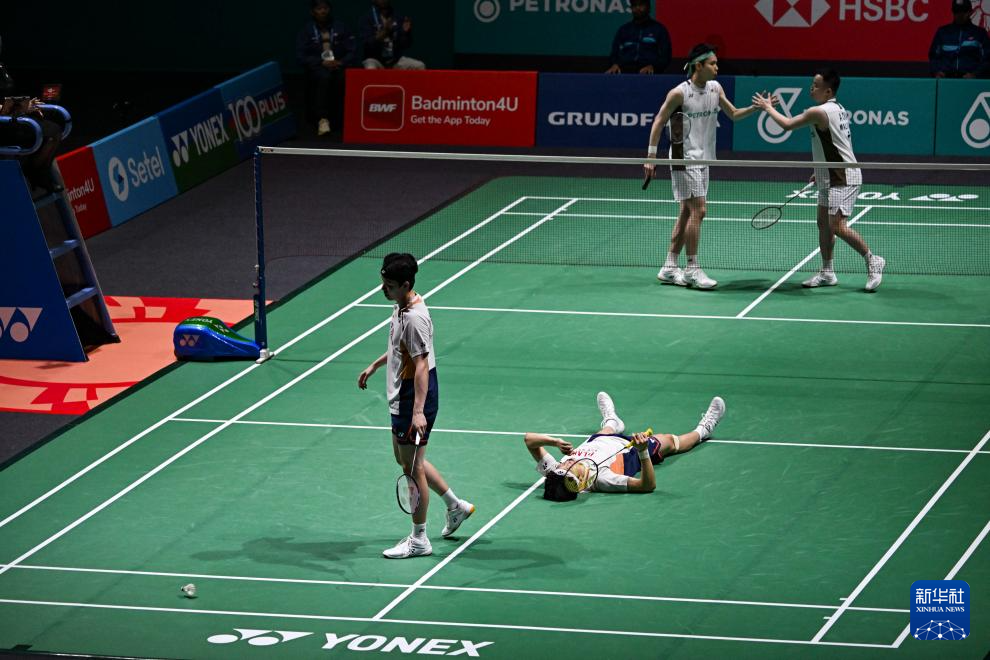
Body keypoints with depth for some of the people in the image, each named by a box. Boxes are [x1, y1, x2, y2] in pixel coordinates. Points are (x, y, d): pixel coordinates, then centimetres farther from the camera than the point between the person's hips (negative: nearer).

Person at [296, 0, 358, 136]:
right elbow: (301, 56, -3)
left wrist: (341, 62, -15)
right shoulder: (306, 31, 7)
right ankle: (323, 120, -45)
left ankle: (339, 119, -28)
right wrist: (322, 63, -17)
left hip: (339, 67, 1)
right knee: (324, 77, -38)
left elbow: (352, 52, 5)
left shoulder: (340, 28, 11)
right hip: (317, 68, -1)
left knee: (343, 78, -36)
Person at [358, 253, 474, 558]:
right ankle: (456, 506, 35)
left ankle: (418, 540, 12)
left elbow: (421, 365, -29)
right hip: (402, 398, 10)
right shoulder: (401, 307, 5)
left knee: (413, 467, 1)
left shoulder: (414, 318, -26)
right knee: (406, 459, 23)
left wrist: (418, 411, -33)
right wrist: (375, 365, 33)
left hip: (414, 398, -10)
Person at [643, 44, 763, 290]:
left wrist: (755, 108, -5)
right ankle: (692, 269, -7)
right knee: (697, 211, -13)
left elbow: (734, 114, 13)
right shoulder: (679, 93, -14)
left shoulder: (715, 89, 4)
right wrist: (651, 156, -10)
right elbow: (658, 122, -8)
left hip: (703, 159, 8)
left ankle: (669, 268, 15)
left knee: (687, 213, 10)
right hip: (684, 158, -8)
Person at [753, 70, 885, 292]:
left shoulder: (819, 113, -19)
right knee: (823, 223, 13)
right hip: (832, 178, 11)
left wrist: (768, 108, 5)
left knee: (837, 226, -14)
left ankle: (872, 260, -4)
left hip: (842, 179, -11)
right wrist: (822, 171, 21)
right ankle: (827, 272, 19)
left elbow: (787, 124, -11)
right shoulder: (837, 109, 11)